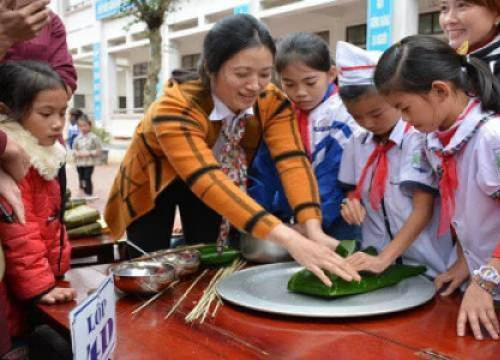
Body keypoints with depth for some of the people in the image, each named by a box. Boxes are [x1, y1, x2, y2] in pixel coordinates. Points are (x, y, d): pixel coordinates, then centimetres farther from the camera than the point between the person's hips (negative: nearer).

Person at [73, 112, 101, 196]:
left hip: (90, 162, -4)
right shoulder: (77, 138, 4)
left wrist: (89, 153, -18)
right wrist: (77, 153, -10)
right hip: (80, 162, 4)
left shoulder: (94, 137, -8)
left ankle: (88, 193, 2)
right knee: (81, 178, 12)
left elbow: (98, 150, -8)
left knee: (87, 178, -8)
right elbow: (74, 149, 10)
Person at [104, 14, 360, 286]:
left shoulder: (271, 101, -25)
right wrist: (289, 240, -61)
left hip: (220, 181, 4)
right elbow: (206, 180, -52)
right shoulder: (175, 108, -40)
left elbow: (292, 160, -33)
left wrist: (314, 231, -50)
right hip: (154, 183, -3)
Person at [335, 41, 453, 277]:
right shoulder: (356, 144, 5)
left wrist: (384, 259, -20)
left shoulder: (418, 140, -9)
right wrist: (353, 203, -6)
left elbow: (423, 211, -12)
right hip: (374, 261, 5)